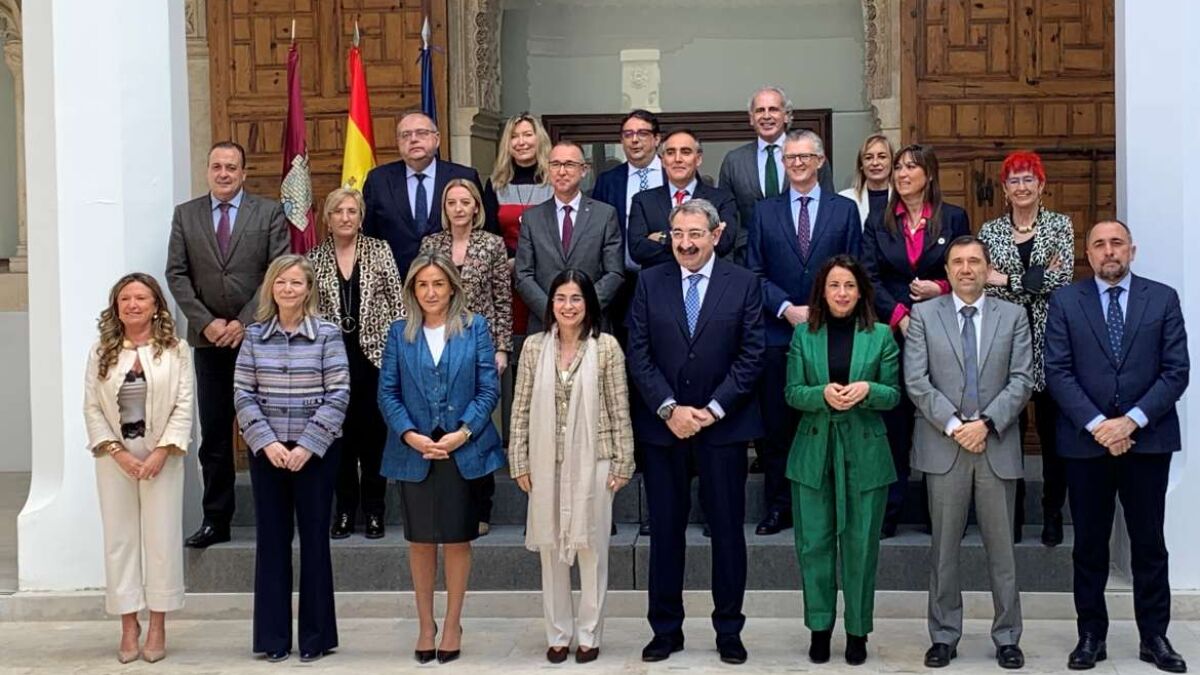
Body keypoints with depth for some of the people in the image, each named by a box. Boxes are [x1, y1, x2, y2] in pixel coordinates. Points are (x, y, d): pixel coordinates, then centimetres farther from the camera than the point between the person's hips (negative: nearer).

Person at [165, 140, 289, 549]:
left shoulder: (269, 213, 2)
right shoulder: (185, 215, 9)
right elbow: (176, 274, 5)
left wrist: (244, 322, -12)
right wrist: (206, 322, -7)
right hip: (209, 338, 2)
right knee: (213, 434, 4)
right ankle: (216, 520, 10)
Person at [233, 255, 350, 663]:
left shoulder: (327, 334, -2)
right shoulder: (255, 335, 5)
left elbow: (338, 395, -7)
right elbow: (242, 393, 2)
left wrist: (307, 445, -13)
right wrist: (267, 443, -10)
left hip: (316, 451, -2)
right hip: (266, 451, 2)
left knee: (314, 540, 3)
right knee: (271, 540, 6)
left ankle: (316, 636, 13)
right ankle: (273, 637, 14)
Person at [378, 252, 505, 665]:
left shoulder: (474, 328, 1)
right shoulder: (400, 333, 5)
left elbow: (488, 388, -2)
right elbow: (387, 392, 1)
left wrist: (463, 432, -13)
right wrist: (409, 435, -13)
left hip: (463, 451, -1)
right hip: (414, 452, 1)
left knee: (457, 539, 6)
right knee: (420, 540, 9)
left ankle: (452, 624, 19)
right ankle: (425, 625, 21)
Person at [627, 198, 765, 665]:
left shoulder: (744, 284, 1)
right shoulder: (650, 283, 4)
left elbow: (750, 356, -4)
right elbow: (639, 355, 0)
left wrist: (712, 410, -12)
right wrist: (669, 409, -11)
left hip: (723, 425, -1)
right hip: (662, 425, 1)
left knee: (727, 530, 6)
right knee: (665, 530, 7)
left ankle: (729, 631, 17)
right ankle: (666, 629, 18)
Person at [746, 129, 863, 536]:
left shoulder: (844, 210, 8)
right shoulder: (764, 212, 9)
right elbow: (755, 273, 5)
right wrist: (787, 308, -8)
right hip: (778, 332, 1)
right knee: (776, 424, 3)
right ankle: (779, 506, 13)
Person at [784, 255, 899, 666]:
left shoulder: (881, 335, 2)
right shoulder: (803, 334, 4)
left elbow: (894, 395, 1)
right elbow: (792, 392, 1)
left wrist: (867, 390, -19)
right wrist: (823, 395, -19)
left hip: (865, 452, -1)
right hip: (813, 451, 1)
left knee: (860, 545, 6)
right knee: (814, 543, 5)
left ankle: (858, 630, 18)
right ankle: (820, 627, 18)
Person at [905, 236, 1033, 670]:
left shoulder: (1013, 316, 8)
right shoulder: (924, 315, 5)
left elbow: (1021, 380, 0)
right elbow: (916, 381, -3)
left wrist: (986, 422, -12)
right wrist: (953, 425, -12)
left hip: (998, 446, 1)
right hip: (943, 447, 0)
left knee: (1001, 548, 6)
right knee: (944, 548, 6)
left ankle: (1007, 637, 16)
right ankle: (944, 636, 15)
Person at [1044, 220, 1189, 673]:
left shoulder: (1163, 298, 4)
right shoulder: (1065, 302, 3)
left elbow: (1176, 371, -2)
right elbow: (1058, 372, -4)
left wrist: (1132, 420, -13)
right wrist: (1096, 424, -14)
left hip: (1147, 439, 0)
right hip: (1086, 440, 0)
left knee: (1149, 543, 7)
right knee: (1089, 544, 8)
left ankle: (1154, 637, 17)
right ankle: (1091, 635, 17)